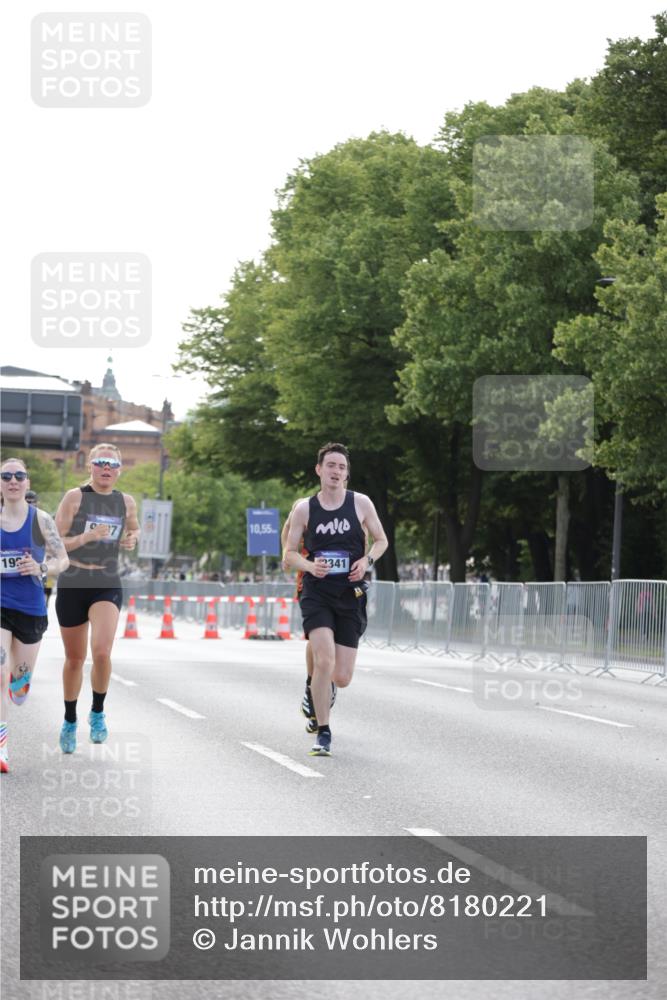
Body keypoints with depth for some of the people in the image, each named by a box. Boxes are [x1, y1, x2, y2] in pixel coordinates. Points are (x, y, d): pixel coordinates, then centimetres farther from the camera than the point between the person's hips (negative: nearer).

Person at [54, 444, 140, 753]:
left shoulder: (126, 502, 5)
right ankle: (70, 721, 30)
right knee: (75, 658, 9)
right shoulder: (74, 497, -5)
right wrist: (87, 536, -23)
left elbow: (133, 530, 27)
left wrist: (132, 539, 4)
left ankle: (98, 713, 2)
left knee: (102, 651, -21)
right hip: (72, 585, -1)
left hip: (107, 586, 1)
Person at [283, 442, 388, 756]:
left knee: (341, 678, -1)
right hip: (317, 594, -1)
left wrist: (367, 560, -8)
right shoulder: (304, 509, 1)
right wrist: (310, 566, -15)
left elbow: (381, 540, 13)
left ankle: (319, 688, 38)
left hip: (350, 596, 1)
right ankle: (323, 734, -9)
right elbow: (289, 554, 6)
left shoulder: (361, 503, 2)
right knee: (324, 661, -22)